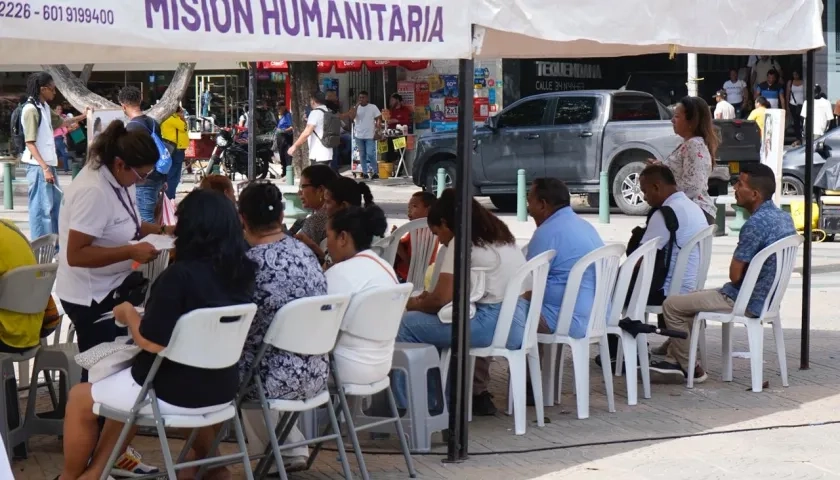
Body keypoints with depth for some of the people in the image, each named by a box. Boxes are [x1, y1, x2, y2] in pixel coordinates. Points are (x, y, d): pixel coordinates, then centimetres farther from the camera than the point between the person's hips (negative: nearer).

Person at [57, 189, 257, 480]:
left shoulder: (181, 275, -23)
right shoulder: (242, 273, -2)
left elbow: (153, 342, -23)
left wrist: (128, 313, -5)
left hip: (175, 393, -7)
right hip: (222, 390, 7)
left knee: (80, 398, 18)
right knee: (126, 386, 33)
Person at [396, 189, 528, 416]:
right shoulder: (499, 235, 18)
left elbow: (442, 299, -11)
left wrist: (416, 305, 9)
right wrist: (430, 299, 27)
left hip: (495, 326, -9)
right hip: (518, 323, 9)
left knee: (407, 324, -1)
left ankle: (405, 406, 9)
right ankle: (477, 393, 29)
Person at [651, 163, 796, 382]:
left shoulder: (756, 223, -24)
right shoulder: (785, 218, 5)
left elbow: (735, 275, -20)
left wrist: (737, 255, 1)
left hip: (744, 302, -10)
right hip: (765, 298, 10)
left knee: (671, 305, 0)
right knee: (690, 298, 26)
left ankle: (690, 368, 10)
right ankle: (674, 359, 26)